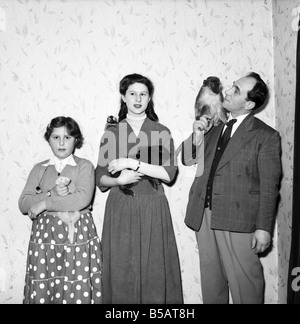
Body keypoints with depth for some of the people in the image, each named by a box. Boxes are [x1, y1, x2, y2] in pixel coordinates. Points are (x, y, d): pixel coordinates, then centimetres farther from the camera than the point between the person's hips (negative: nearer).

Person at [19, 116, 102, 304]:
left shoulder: (85, 166, 2)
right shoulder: (39, 169, 11)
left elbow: (82, 199, -14)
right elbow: (23, 204, 2)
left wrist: (44, 204, -10)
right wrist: (51, 194, -13)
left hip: (78, 234, -2)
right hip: (45, 236, 3)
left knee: (78, 291, -2)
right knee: (42, 291, 3)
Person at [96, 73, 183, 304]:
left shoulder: (161, 132, 5)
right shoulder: (112, 132, 7)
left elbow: (169, 173, -7)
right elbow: (100, 179, 7)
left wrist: (132, 163, -14)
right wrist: (119, 179, -14)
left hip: (153, 209, 0)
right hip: (120, 209, 1)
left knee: (154, 272, 2)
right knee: (121, 273, 3)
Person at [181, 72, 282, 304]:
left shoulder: (266, 136, -5)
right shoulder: (215, 127, 11)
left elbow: (269, 186, -7)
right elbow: (188, 160, 13)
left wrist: (264, 228, -11)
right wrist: (197, 136, -5)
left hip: (238, 220, -5)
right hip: (204, 215, 6)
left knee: (245, 281, 3)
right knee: (211, 278, 16)